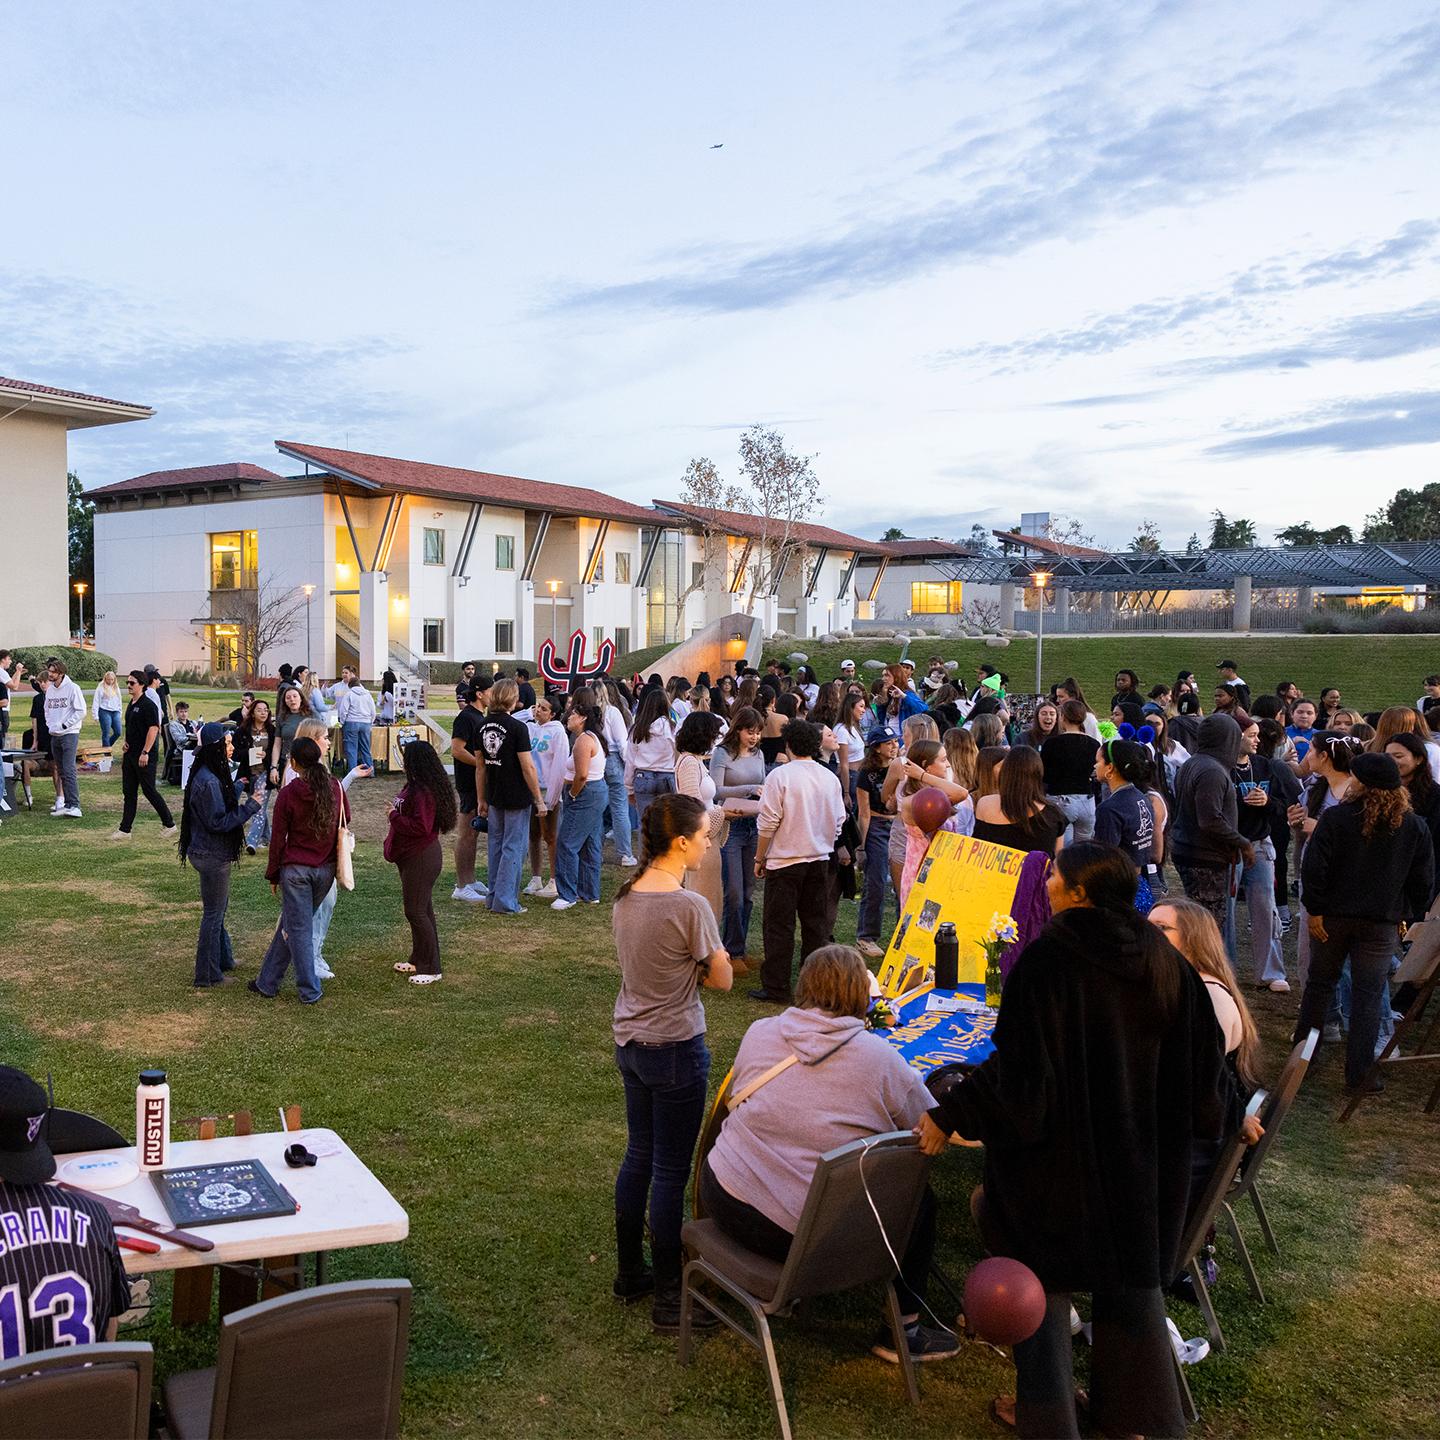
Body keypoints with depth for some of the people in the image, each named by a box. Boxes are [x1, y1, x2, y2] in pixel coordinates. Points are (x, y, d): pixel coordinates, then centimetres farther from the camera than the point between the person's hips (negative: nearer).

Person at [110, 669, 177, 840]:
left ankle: (169, 824, 10)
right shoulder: (131, 704, 14)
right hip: (130, 754, 9)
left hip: (145, 757, -9)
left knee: (149, 791, -3)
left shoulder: (147, 705, -15)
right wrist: (125, 741, 8)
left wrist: (145, 752, -23)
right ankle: (125, 829, 13)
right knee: (129, 792, 9)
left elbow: (153, 728, -21)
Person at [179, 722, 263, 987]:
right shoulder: (208, 781, -25)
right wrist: (251, 805, -23)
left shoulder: (213, 775, 5)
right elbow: (218, 822, -25)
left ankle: (223, 959, 40)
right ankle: (208, 976, 14)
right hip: (212, 856, -10)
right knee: (213, 913, 2)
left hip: (212, 853, 10)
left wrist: (242, 788, 7)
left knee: (218, 909, 23)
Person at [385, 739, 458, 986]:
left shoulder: (423, 791, -24)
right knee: (420, 908, 18)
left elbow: (421, 827, -28)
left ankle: (431, 968, 3)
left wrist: (394, 816, -18)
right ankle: (419, 960, 30)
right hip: (412, 856, 11)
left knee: (416, 911, -4)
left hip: (421, 859, -11)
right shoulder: (414, 786, 9)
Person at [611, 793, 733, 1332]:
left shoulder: (625, 896, 0)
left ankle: (629, 1274, 34)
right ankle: (668, 1298, 15)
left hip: (629, 1040, 8)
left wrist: (684, 967, 0)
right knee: (670, 1172, 4)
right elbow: (721, 978, -13)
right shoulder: (689, 906, -23)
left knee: (638, 1158, 20)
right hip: (675, 1049, -8)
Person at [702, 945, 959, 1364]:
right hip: (799, 1233, -4)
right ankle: (903, 1331, 25)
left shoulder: (759, 1032, 0)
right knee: (919, 1198, 16)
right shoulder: (880, 1058, -11)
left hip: (723, 1201, 5)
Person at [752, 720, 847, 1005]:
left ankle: (776, 988, 6)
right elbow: (839, 821, 9)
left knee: (780, 927, 2)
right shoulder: (830, 778, 3)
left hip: (784, 860, -5)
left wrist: (759, 858, -2)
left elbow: (768, 823, -13)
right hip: (820, 859, 5)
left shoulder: (780, 775, -13)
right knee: (816, 924, 12)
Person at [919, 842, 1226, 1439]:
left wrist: (949, 1115, -16)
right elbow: (1199, 1060, 4)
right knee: (1132, 1273, 22)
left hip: (1059, 1150, -5)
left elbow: (1018, 1065, -23)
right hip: (1143, 1154, 5)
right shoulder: (1164, 962, -4)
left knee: (1043, 1277, 13)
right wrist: (1192, 1123, 20)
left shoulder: (1046, 958, -20)